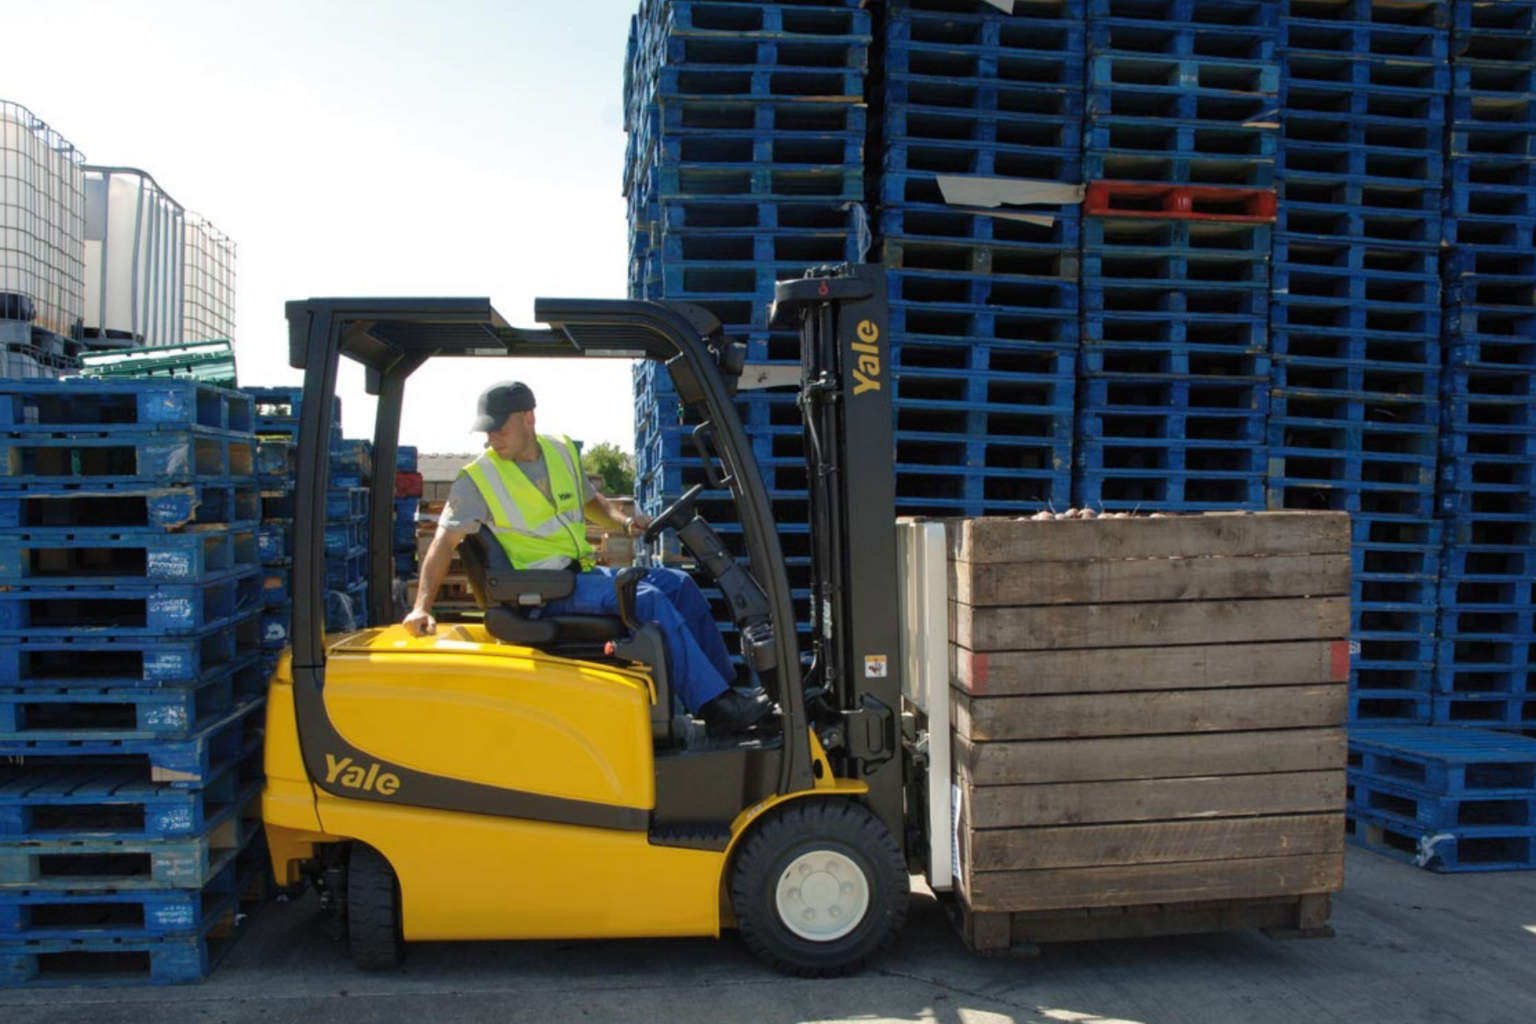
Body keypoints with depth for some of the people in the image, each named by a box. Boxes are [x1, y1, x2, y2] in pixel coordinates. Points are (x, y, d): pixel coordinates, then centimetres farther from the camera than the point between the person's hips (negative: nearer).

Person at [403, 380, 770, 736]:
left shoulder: (562, 451, 10)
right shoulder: (478, 478, -7)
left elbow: (590, 500, 25)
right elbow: (444, 542, -11)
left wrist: (624, 521, 6)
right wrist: (422, 607, -21)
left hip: (584, 571, 7)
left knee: (678, 584, -4)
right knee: (649, 600, -24)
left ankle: (726, 688, 1)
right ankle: (717, 708, -25)